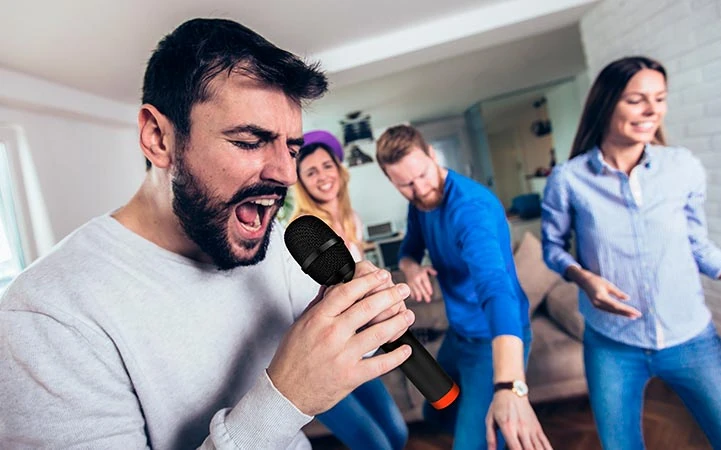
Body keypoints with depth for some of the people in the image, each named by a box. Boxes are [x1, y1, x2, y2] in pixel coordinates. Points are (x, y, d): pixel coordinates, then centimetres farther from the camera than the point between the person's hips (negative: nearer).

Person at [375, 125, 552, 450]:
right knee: (437, 413, 25)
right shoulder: (419, 203, -5)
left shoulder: (471, 208, -31)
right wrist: (410, 267, -18)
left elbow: (496, 286, -45)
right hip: (458, 332, 8)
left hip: (494, 340, -8)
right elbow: (409, 248, 8)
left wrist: (510, 387, -58)